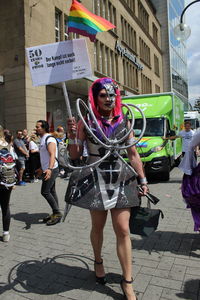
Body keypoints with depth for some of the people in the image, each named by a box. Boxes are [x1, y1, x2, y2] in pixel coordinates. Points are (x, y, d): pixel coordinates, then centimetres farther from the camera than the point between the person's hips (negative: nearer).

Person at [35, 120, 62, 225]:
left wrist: (49, 169, -42)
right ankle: (56, 214, 21)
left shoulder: (49, 139, -16)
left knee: (45, 192, -9)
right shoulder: (42, 139, 16)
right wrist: (42, 169, 31)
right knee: (51, 192, 12)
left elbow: (52, 155, -28)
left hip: (51, 170, -10)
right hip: (47, 170, 10)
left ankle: (57, 213, 1)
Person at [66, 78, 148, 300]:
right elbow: (74, 156, -1)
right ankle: (98, 261, 44)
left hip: (120, 179, 2)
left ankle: (127, 282, 18)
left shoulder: (124, 122, 2)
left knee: (123, 230, 2)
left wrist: (143, 179, 9)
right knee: (98, 226, 14)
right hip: (95, 179, -1)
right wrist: (72, 137, -18)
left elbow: (133, 154, 8)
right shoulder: (85, 122, -4)